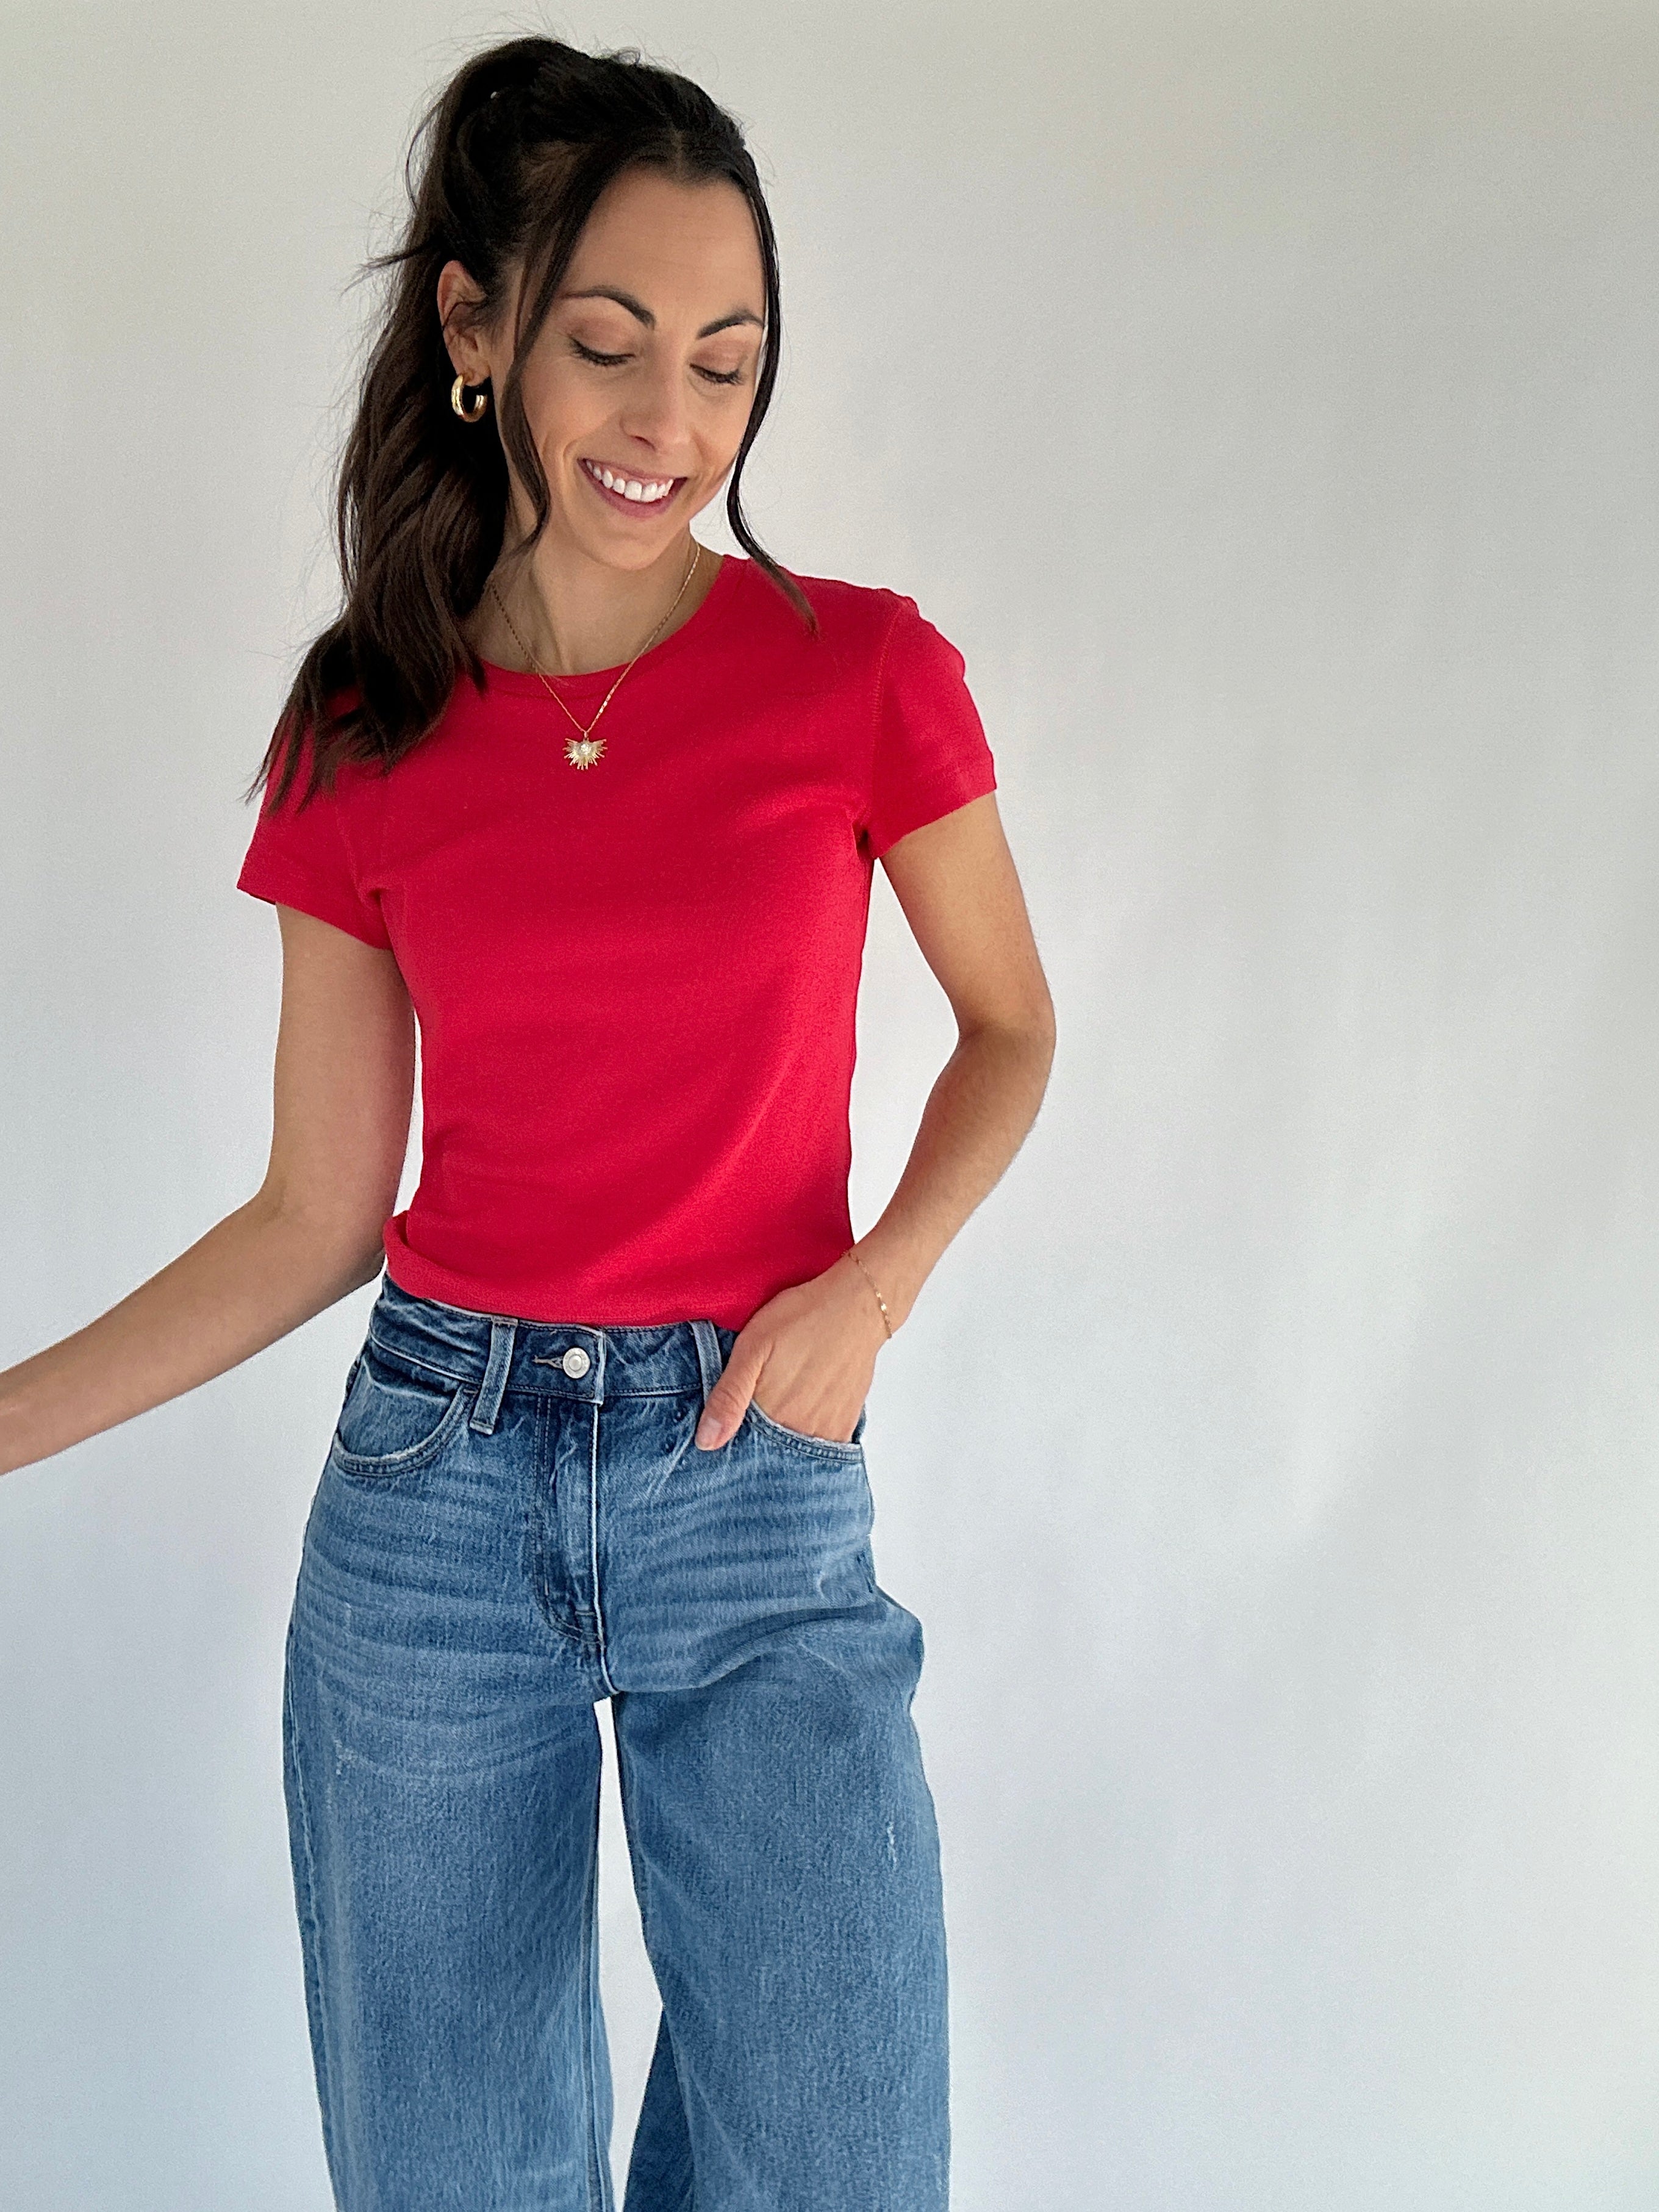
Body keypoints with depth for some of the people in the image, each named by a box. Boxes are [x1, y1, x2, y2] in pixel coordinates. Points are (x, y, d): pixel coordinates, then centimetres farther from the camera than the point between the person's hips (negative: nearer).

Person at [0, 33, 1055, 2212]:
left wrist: (872, 1284, -9)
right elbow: (316, 1219, 4)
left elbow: (1009, 1030, 8)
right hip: (435, 1474, 2)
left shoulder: (864, 671, -5)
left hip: (757, 1485, -1)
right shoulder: (363, 740, 0)